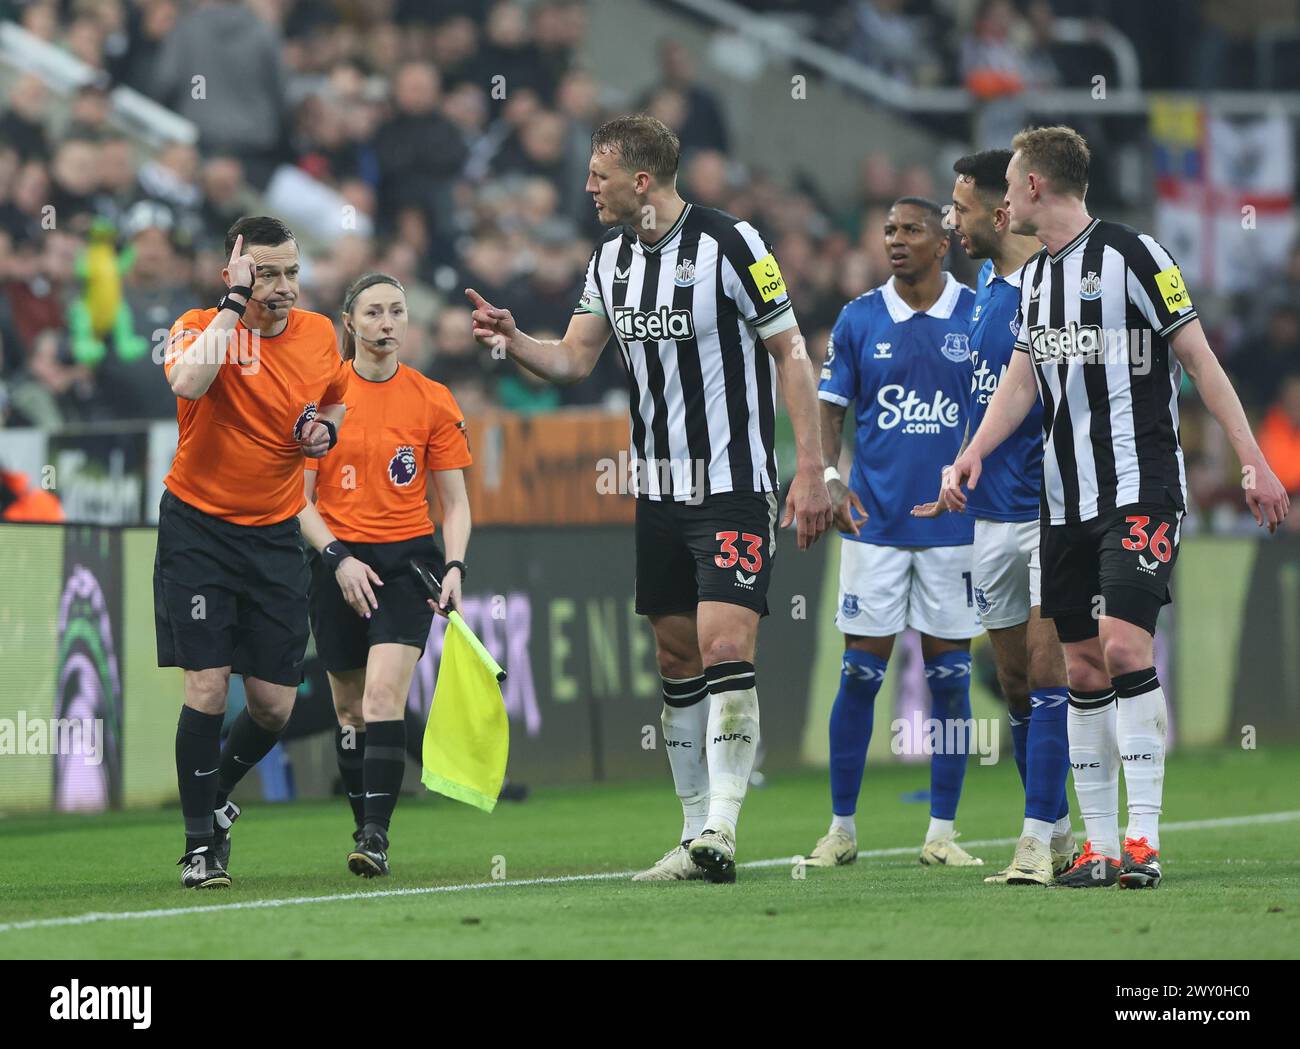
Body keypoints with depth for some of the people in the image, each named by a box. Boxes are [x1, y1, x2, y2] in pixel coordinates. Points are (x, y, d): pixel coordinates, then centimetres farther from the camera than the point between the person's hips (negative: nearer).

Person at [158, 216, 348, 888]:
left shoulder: (319, 335, 2)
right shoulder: (202, 327, -13)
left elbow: (336, 397, 24)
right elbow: (188, 382, -37)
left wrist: (327, 429, 1)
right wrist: (236, 302, -29)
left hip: (275, 534, 4)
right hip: (198, 528, -4)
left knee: (275, 705, 2)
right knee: (207, 687, -11)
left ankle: (214, 796, 30)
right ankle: (201, 843, 2)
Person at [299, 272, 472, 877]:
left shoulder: (433, 401, 2)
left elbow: (454, 503, 6)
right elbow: (299, 497, 1)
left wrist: (454, 567, -9)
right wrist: (338, 558, -12)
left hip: (407, 559, -1)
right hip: (338, 565, 1)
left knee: (384, 695, -18)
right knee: (350, 708, 7)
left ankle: (376, 835, -21)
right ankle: (364, 827, 21)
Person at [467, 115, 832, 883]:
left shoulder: (730, 243, -13)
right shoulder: (612, 256, 8)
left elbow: (790, 351, -10)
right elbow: (574, 360, 10)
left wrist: (811, 469, -13)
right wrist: (511, 340, -11)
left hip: (735, 485, -7)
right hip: (659, 491, 7)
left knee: (725, 648, -17)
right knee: (677, 660, 8)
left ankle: (719, 828, -20)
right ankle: (696, 833, 14)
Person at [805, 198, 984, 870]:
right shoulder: (859, 320, 4)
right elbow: (831, 406, 8)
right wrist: (830, 478, -7)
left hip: (955, 524, 0)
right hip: (875, 522, 0)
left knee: (949, 675, 2)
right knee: (860, 673, -1)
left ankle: (942, 832, 8)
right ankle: (841, 827, 7)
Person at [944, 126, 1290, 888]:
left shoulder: (1131, 255, -8)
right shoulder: (1035, 276, 14)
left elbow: (1198, 358, -7)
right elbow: (1023, 377, 18)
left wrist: (1254, 461, -10)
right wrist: (976, 453, 1)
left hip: (1141, 489, -7)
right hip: (1067, 501, 7)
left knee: (1125, 646, -19)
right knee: (1084, 668, 6)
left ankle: (1143, 839, -19)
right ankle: (1100, 846, 10)